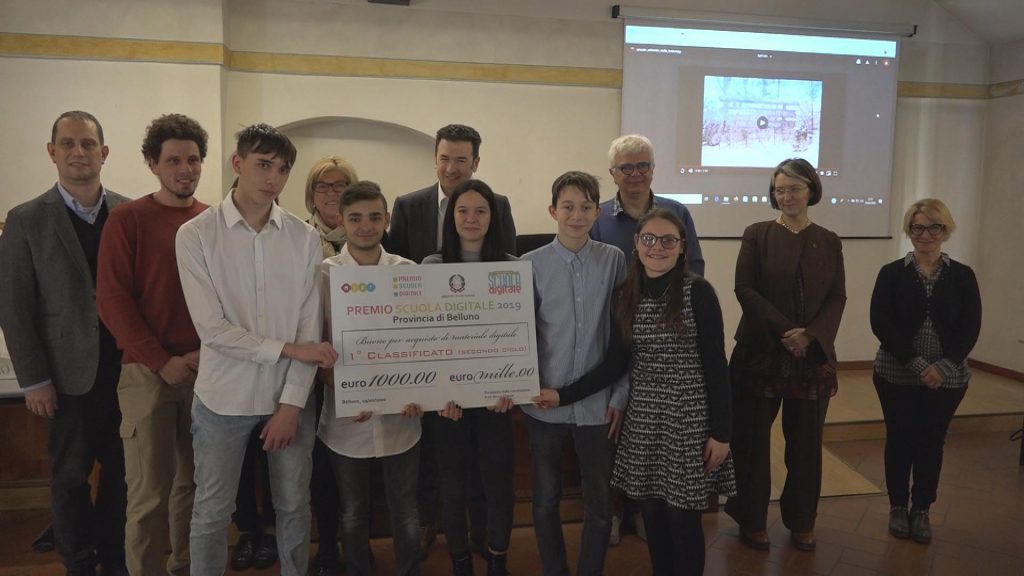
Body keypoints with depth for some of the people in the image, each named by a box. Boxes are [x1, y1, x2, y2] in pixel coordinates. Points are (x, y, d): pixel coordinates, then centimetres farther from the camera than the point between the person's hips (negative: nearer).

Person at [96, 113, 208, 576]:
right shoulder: (127, 220, -3)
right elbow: (112, 301, -7)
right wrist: (163, 362, -12)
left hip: (207, 371, 3)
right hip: (148, 372, -3)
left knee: (193, 484, 12)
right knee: (149, 495, 1)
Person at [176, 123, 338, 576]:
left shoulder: (304, 238, -2)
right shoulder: (195, 235, -8)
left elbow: (310, 326, -3)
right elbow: (212, 328, -13)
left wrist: (292, 403, -8)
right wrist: (289, 349, -14)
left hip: (289, 396, 2)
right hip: (223, 397, -2)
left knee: (294, 505, 15)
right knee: (212, 512, 11)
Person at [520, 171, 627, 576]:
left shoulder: (614, 261, -3)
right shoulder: (531, 264, -4)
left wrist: (620, 395, -1)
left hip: (597, 402, 0)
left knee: (600, 502, 11)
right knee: (545, 499, 14)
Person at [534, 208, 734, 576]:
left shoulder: (698, 292, -9)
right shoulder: (625, 295, 4)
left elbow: (715, 366, -9)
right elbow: (616, 363, 3)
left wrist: (721, 431, -10)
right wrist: (563, 395, -4)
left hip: (688, 417, -4)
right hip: (642, 417, 4)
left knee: (682, 514, 3)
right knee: (651, 511, 11)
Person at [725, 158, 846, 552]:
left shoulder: (829, 242, 8)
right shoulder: (757, 234, 0)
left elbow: (838, 297, 2)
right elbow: (744, 289, -7)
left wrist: (810, 335, -15)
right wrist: (783, 330, -16)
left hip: (814, 355, 2)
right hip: (760, 352, -2)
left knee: (806, 441, 9)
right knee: (753, 437, 3)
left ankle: (801, 521, 25)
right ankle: (752, 518, 19)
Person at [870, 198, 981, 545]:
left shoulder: (963, 276, 2)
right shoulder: (892, 273, -2)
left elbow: (970, 328, -4)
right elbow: (880, 324, -10)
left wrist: (943, 366, -17)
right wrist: (916, 363, -18)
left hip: (947, 379, 1)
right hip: (896, 375, -1)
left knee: (931, 443, 9)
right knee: (899, 440, 7)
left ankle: (921, 510, 25)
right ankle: (898, 507, 23)